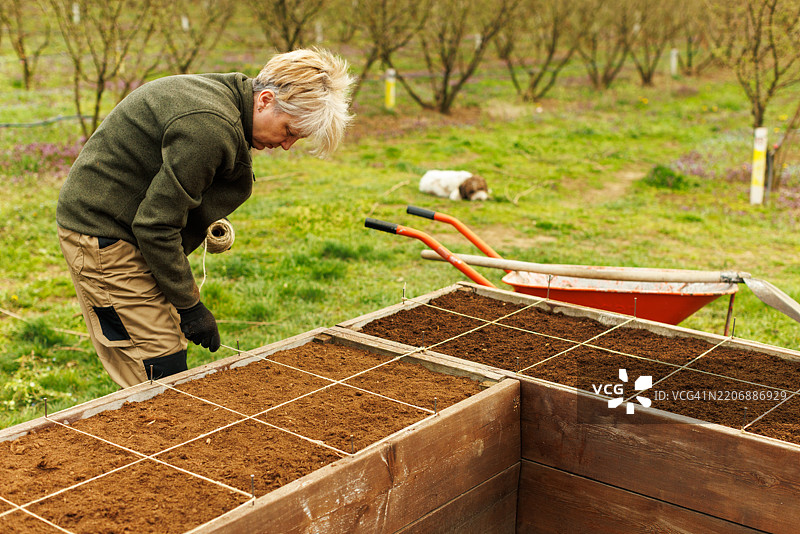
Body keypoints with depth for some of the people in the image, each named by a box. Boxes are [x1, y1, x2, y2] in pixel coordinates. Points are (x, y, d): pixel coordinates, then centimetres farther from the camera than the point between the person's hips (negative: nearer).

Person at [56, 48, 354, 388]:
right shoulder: (209, 127, -27)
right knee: (163, 370, -9)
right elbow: (155, 225, -24)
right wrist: (189, 306, -16)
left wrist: (208, 222, 5)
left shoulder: (223, 94, 5)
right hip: (102, 232, -10)